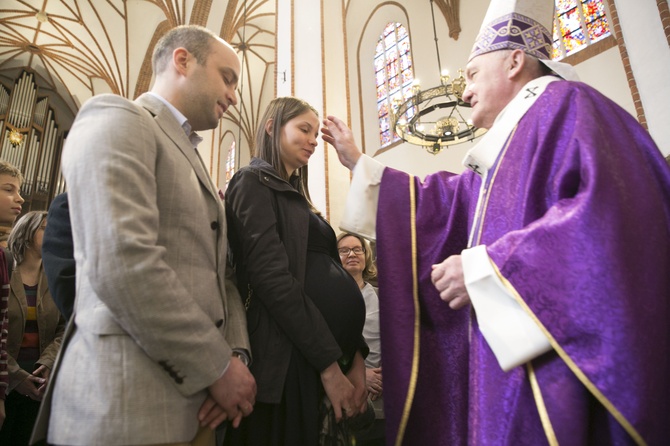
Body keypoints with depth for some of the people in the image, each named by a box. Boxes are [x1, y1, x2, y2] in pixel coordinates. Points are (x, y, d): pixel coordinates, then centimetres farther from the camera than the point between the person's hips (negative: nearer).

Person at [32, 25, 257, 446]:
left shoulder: (191, 159, 18)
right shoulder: (118, 119, -8)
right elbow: (120, 265, -22)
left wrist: (236, 353, -2)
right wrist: (218, 367, -16)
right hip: (131, 396, -8)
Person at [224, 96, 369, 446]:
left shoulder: (297, 194, 19)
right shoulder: (254, 182, -5)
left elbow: (331, 275, 12)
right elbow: (271, 277, -18)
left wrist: (355, 357, 3)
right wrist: (330, 364, -17)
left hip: (328, 352, 8)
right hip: (289, 357, -8)